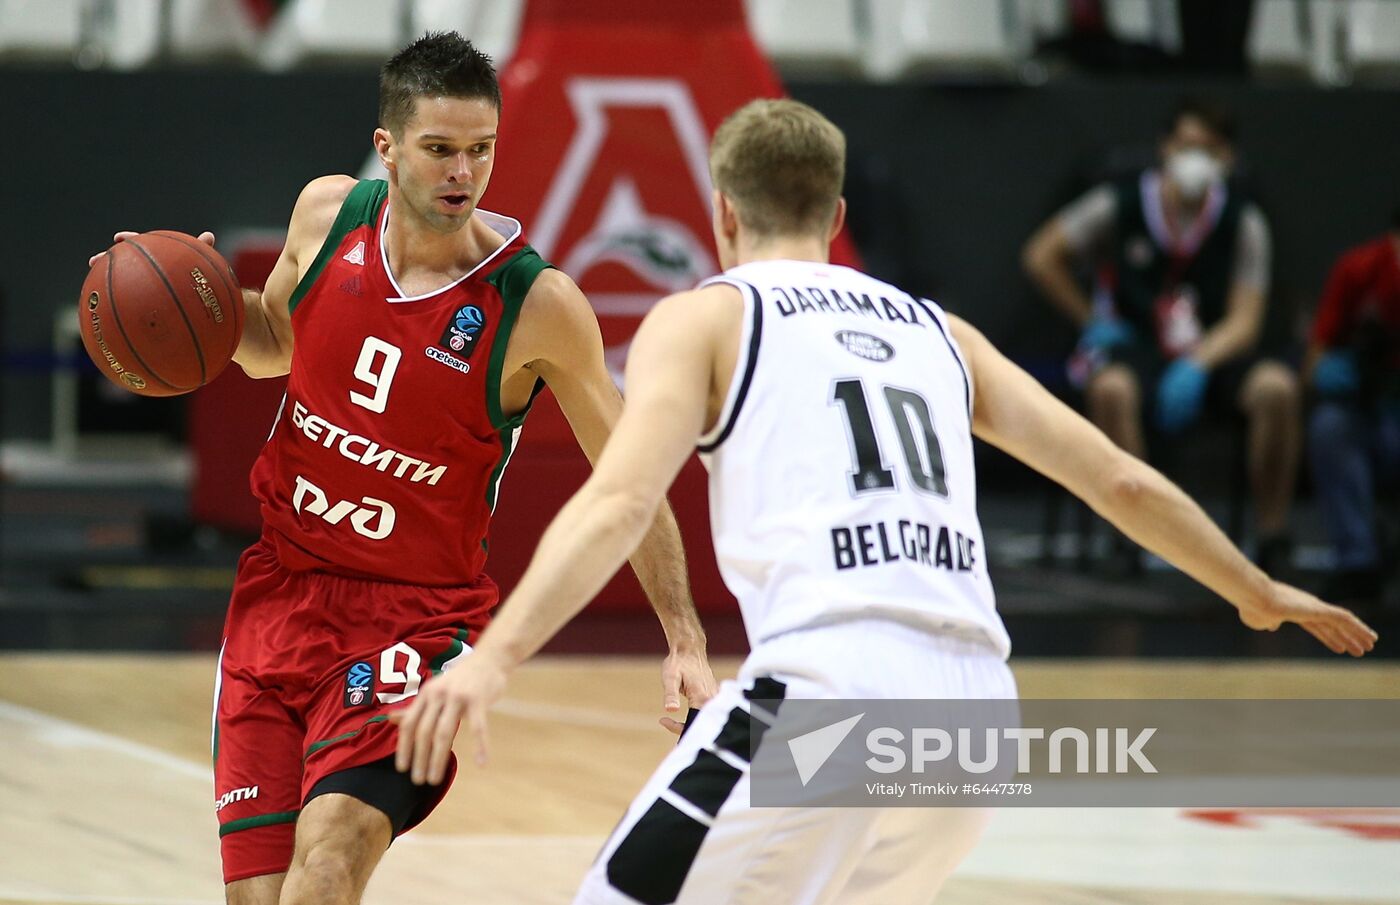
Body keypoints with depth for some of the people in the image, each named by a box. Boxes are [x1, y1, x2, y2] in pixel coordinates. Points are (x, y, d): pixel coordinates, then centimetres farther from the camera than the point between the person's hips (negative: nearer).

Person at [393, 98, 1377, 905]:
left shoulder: (706, 318, 12)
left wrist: (492, 662, -17)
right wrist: (1260, 594, 43)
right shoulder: (933, 329, 26)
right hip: (974, 704, 6)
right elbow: (1121, 480, 28)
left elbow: (622, 501, -6)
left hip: (827, 688, -6)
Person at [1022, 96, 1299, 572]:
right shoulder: (1119, 205, -2)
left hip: (1215, 354, 1)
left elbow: (1244, 319, -3)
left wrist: (1197, 365, -21)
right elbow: (1042, 257, 8)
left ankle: (1273, 538, -23)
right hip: (1134, 348, -1)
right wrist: (1094, 322, 2)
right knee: (1110, 388, -38)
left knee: (1277, 386, -31)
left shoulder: (1243, 221, 2)